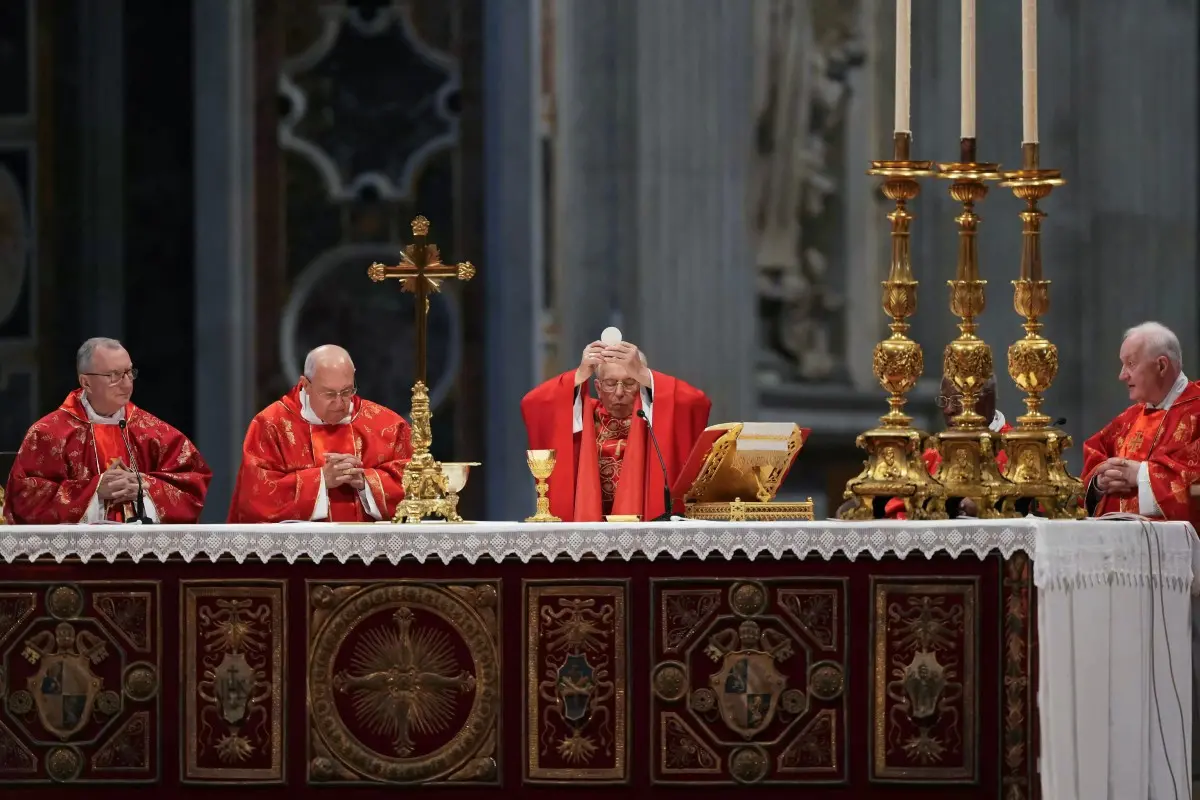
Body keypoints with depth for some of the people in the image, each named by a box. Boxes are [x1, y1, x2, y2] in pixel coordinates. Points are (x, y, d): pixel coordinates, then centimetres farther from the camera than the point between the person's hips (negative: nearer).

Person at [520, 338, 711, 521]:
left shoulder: (659, 414, 6)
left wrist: (642, 373, -22)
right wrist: (581, 374, -16)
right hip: (588, 525, 2)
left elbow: (698, 403, -13)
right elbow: (531, 404, -2)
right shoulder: (583, 416, 11)